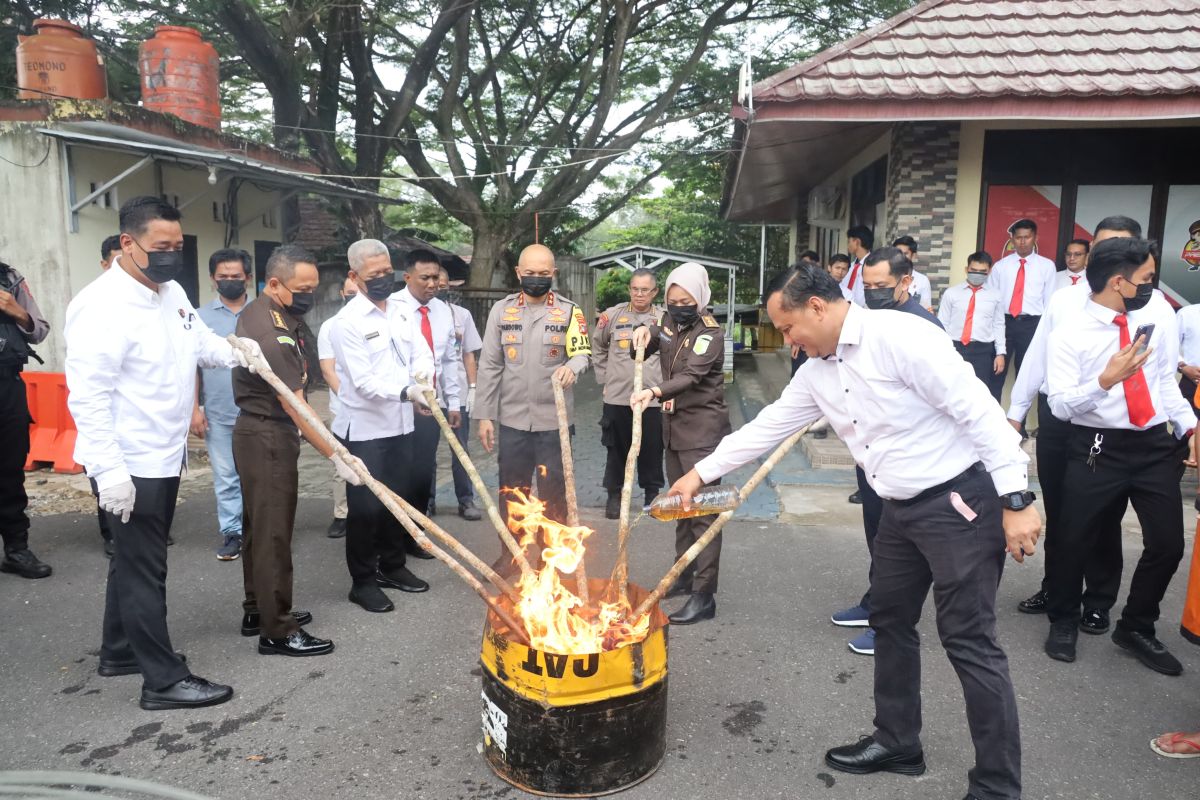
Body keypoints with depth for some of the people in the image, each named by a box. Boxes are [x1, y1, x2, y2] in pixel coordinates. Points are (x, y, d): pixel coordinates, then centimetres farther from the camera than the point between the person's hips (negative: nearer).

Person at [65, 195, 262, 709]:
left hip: (163, 458, 9)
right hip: (128, 466, -9)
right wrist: (108, 470, -27)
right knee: (144, 569, 0)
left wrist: (234, 352, 1)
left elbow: (199, 339, 23)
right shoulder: (102, 305, -21)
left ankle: (119, 651, 37)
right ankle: (164, 680, 10)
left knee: (134, 559, 21)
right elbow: (88, 395, -24)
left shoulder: (172, 292, 7)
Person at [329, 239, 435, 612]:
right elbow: (364, 381, -21)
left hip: (400, 425, 6)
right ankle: (362, 581, 17)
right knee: (365, 507, 2)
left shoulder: (405, 312, 6)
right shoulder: (347, 322, -13)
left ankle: (392, 566, 33)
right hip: (364, 429, -6)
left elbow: (422, 355, 1)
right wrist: (406, 392, -33)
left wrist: (423, 375, -21)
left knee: (398, 500, 17)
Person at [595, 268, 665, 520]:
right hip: (617, 397, 1)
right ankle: (614, 495, 23)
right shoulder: (612, 315, -1)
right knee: (617, 449, 10)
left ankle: (652, 494, 26)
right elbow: (597, 348, 13)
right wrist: (604, 377, 9)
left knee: (652, 450, 9)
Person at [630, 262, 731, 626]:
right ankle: (685, 575, 29)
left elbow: (691, 376, -29)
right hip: (674, 428, 8)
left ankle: (704, 594, -3)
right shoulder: (669, 322, 9)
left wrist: (654, 392, -46)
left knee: (702, 510, -7)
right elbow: (642, 353, 17)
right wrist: (643, 336, -6)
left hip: (703, 431, -8)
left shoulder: (710, 333, -14)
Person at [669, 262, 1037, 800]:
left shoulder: (900, 336, -21)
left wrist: (1016, 501, -22)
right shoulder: (817, 371, 5)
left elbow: (980, 411, -22)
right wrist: (701, 473, 16)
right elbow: (769, 425, 14)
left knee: (969, 641, -3)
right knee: (890, 622, 17)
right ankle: (896, 742, 36)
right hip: (901, 509, 9)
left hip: (961, 501, -9)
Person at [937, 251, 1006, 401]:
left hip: (983, 351, 1)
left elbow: (999, 325, 8)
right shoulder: (951, 293, 5)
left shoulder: (995, 296, 9)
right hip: (955, 348, -1)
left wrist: (1000, 353, 2)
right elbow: (942, 324, 4)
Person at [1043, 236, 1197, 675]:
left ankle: (1136, 628, 30)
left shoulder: (1159, 319, 2)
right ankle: (1063, 621, 29)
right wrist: (1105, 380, -31)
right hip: (1098, 448, -4)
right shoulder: (1069, 334, -12)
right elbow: (1060, 405, -16)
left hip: (1156, 445, 4)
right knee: (1073, 540, 3)